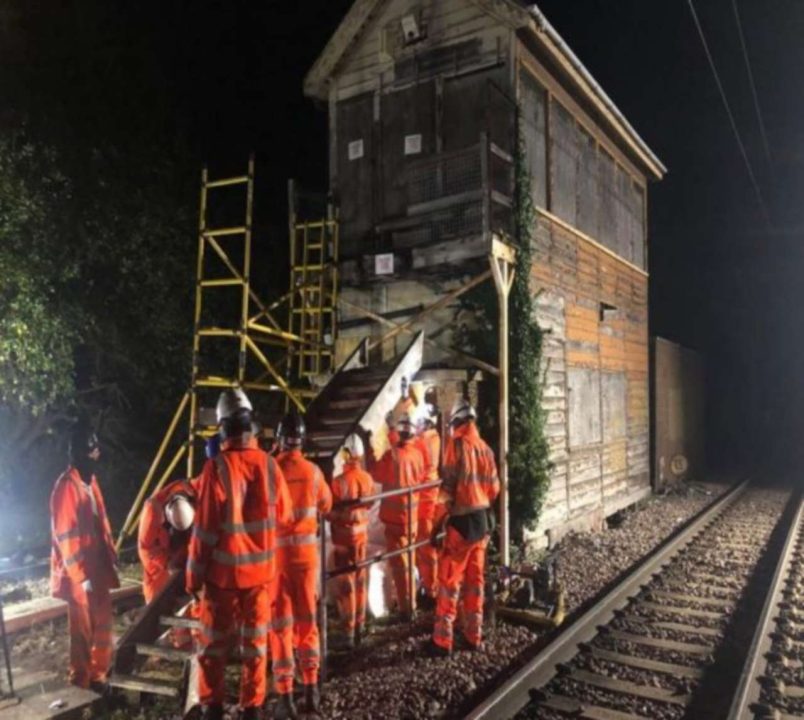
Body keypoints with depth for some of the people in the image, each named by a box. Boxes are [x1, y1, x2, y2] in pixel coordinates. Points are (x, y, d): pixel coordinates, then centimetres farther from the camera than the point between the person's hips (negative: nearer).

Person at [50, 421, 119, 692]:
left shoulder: (91, 480, 9)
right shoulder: (66, 486, -18)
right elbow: (64, 535, -19)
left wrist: (111, 556, 13)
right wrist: (81, 575, -18)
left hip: (97, 568, 8)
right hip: (78, 575, -8)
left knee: (103, 626, 15)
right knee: (83, 632, 3)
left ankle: (99, 677, 29)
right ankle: (81, 685, 16)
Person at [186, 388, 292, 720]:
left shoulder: (217, 467, -17)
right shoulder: (269, 464, -7)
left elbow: (205, 529, -14)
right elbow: (282, 514, 7)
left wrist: (194, 575, -4)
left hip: (223, 571, -2)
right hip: (261, 569, 3)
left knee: (215, 643, 14)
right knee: (255, 641, 14)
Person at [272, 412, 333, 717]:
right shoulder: (313, 471, -4)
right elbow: (326, 505, 12)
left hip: (277, 552, -2)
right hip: (306, 552, 2)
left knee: (280, 623, 6)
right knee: (307, 620, 14)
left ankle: (286, 695, 8)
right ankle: (311, 689, 18)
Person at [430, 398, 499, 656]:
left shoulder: (457, 444, -12)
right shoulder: (485, 448, 6)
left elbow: (449, 486, -15)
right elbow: (494, 488, 10)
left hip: (462, 521, -6)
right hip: (483, 519, 6)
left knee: (449, 580, 0)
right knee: (475, 579, 15)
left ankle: (443, 640, 4)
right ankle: (474, 635, 23)